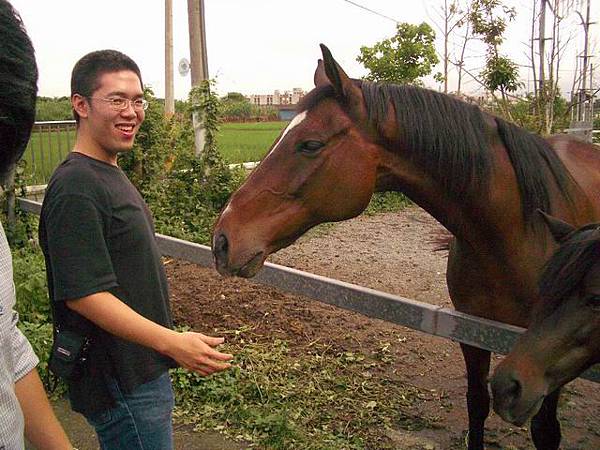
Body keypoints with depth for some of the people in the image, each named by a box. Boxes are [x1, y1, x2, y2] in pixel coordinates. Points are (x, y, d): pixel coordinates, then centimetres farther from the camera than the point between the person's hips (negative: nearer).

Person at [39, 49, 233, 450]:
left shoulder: (110, 175, 9)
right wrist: (173, 342, -31)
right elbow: (83, 294, -27)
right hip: (120, 384, -10)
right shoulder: (76, 186, -23)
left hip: (141, 369, 10)